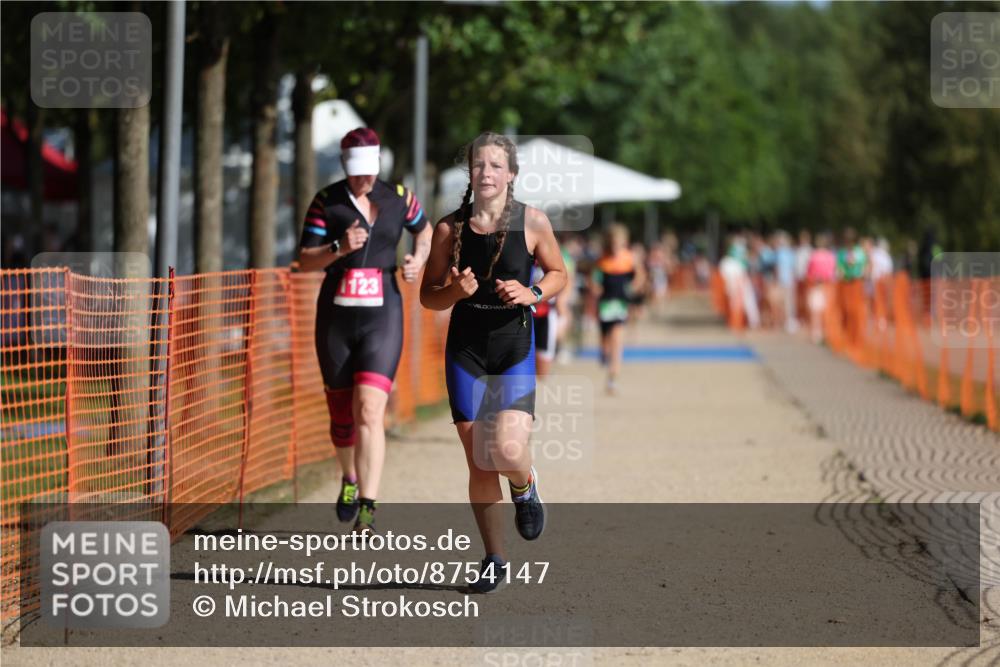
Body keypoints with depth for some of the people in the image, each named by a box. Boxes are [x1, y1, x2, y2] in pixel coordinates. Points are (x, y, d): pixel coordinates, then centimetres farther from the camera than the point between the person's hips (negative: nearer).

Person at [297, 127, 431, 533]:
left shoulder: (398, 198, 3)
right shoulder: (326, 202, -1)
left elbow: (423, 229, 24)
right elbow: (305, 261, -4)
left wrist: (418, 259, 4)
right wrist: (339, 248, -22)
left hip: (382, 318, -1)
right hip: (336, 317, 1)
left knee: (369, 411, -17)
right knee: (341, 414, 11)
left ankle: (367, 508, -21)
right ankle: (350, 479, 41)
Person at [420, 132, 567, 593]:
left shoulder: (533, 222, -4)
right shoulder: (450, 228, -1)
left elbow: (558, 273, 10)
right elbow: (428, 296, 5)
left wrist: (532, 294, -10)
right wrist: (454, 292, -16)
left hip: (515, 350, -2)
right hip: (465, 350, 2)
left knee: (509, 452, -20)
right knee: (479, 465, 4)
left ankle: (525, 487, 18)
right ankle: (495, 562, 19)